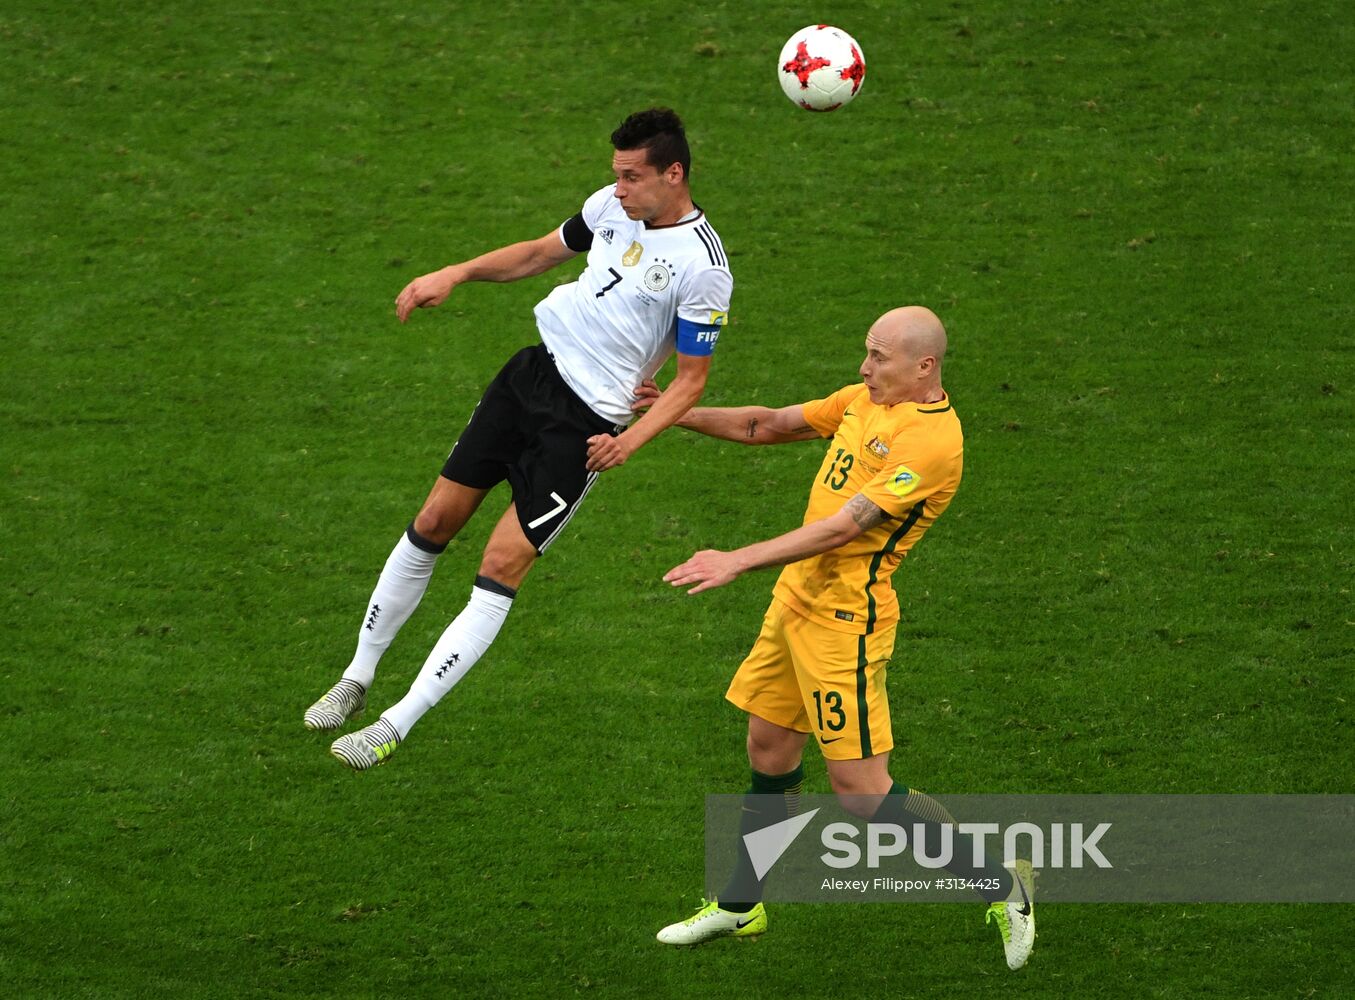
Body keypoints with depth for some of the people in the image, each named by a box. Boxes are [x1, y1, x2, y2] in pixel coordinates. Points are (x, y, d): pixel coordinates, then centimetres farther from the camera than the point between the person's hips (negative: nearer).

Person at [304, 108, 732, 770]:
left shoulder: (702, 266, -17)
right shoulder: (613, 206, 3)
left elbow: (691, 379, -10)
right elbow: (542, 251, 21)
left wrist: (631, 439, -23)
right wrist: (454, 275, 10)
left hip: (585, 422, -7)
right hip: (534, 367, 7)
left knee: (502, 566, -11)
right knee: (434, 522, 8)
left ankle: (397, 726, -6)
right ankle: (357, 679, 24)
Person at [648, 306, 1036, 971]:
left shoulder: (932, 439, -20)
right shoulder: (864, 400, 8)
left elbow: (844, 527, -25)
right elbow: (771, 426, 20)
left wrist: (738, 561, -26)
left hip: (844, 617, -9)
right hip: (797, 596, 9)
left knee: (860, 788, -7)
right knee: (769, 752, 17)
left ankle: (999, 885, 5)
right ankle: (740, 907, 31)